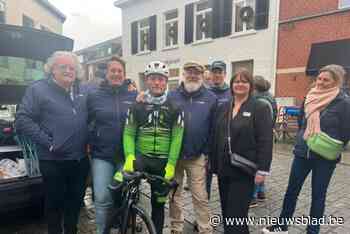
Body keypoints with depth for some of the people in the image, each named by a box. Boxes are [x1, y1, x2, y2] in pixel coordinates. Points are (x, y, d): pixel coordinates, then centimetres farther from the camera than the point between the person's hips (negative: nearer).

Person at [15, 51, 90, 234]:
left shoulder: (82, 91, 10)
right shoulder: (38, 89, -5)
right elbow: (22, 120, -11)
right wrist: (47, 142, -15)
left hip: (80, 160, 5)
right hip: (53, 161, -4)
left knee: (75, 201, 17)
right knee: (55, 203, 11)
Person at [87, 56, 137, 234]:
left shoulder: (134, 96, 2)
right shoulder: (94, 95, 1)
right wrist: (87, 144, 3)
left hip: (127, 156, 1)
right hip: (102, 155, 0)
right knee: (102, 199, -2)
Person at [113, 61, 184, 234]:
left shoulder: (174, 108, 0)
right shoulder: (137, 106, 2)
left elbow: (177, 138, -3)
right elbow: (128, 134, -1)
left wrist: (171, 164, -10)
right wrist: (129, 156, -16)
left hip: (163, 161, 1)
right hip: (141, 157, 0)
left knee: (158, 203, 13)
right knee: (118, 184, -27)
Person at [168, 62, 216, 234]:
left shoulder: (211, 98, 1)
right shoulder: (171, 96, 2)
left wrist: (208, 152, -2)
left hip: (197, 157, -1)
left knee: (200, 196, 5)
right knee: (174, 194, 14)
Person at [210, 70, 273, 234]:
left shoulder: (260, 108, -6)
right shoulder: (222, 108, 9)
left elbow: (265, 141, -11)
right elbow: (214, 137, 11)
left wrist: (262, 169, -15)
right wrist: (213, 163, 10)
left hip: (244, 170, -5)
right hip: (224, 168, 5)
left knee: (237, 214, -1)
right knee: (226, 212, 15)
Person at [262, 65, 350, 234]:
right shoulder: (311, 97, 4)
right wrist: (301, 140, 9)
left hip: (325, 157, -5)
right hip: (303, 153, 5)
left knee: (318, 195, 10)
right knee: (291, 190, 11)